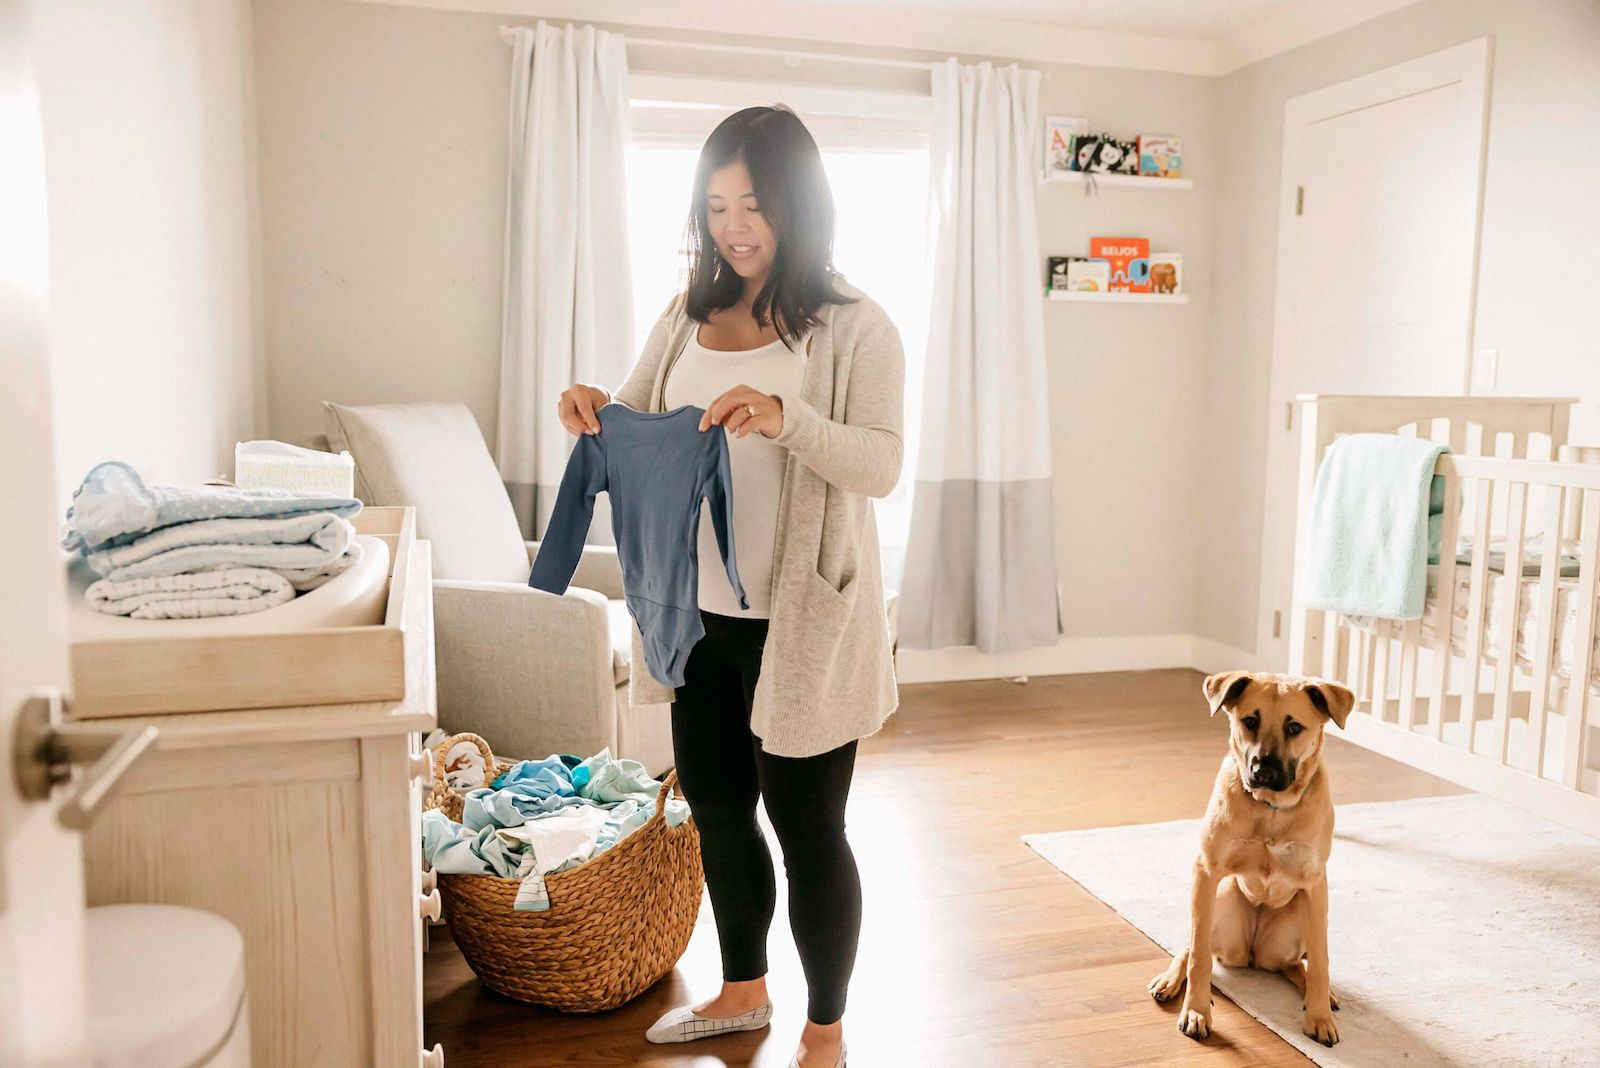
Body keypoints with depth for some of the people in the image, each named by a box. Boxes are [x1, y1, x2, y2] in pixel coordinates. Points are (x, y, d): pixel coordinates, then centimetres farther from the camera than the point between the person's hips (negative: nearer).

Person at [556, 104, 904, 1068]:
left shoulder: (856, 327, -8)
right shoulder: (688, 317, 9)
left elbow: (882, 465, -17)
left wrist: (787, 420, -35)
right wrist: (596, 410, -11)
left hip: (802, 619, -6)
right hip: (700, 610, 6)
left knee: (807, 824, 5)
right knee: (716, 805, 18)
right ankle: (744, 990, 42)